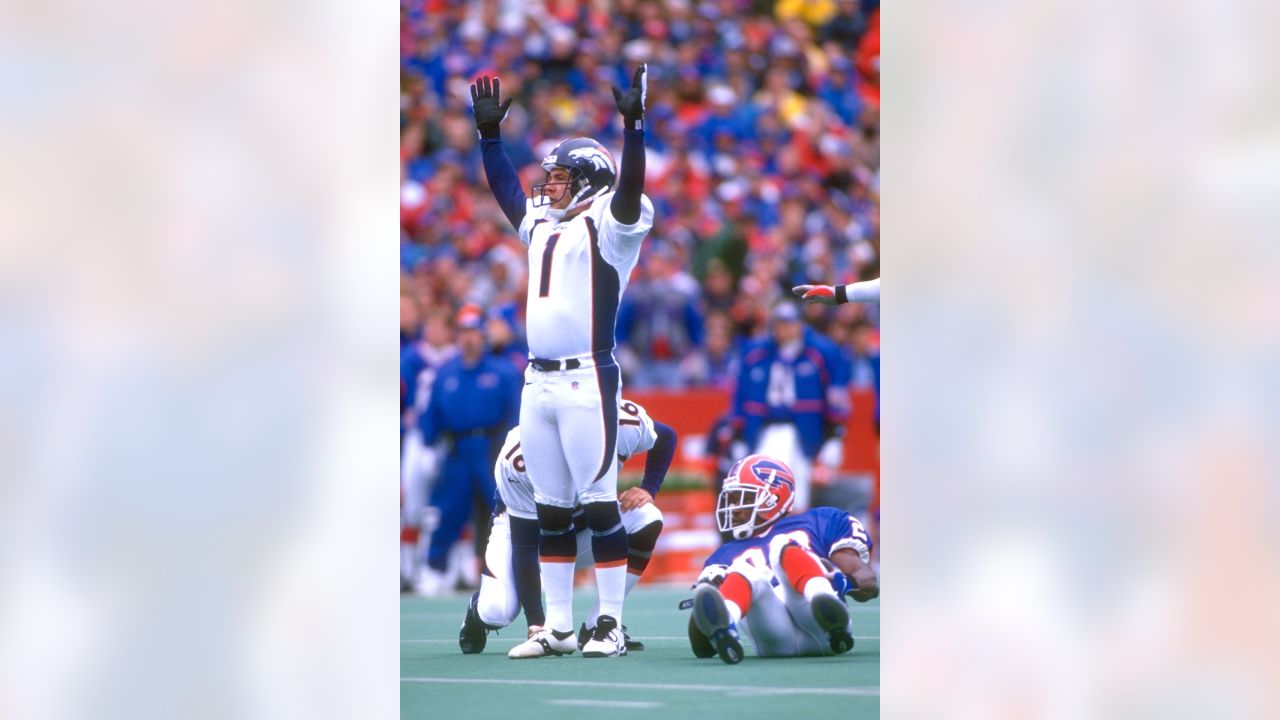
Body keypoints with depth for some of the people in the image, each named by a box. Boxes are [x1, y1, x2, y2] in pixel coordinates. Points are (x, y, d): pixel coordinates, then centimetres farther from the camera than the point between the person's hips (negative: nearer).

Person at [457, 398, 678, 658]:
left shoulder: (625, 424, -29)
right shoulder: (518, 461, -38)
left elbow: (666, 437, -2)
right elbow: (525, 546, -32)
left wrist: (647, 489, -17)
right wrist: (536, 623, -36)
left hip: (588, 517, 3)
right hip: (525, 524, -3)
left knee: (647, 521, -27)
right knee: (498, 611, -27)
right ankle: (480, 609, 14)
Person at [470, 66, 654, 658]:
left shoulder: (608, 225, -3)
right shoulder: (541, 224, 18)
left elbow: (629, 188, -20)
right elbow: (506, 189, 31)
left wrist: (634, 125, -29)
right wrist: (489, 132, 30)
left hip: (587, 382, -8)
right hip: (538, 383, 8)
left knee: (599, 504, -7)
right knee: (551, 508, 10)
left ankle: (610, 625, -4)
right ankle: (557, 627, 14)